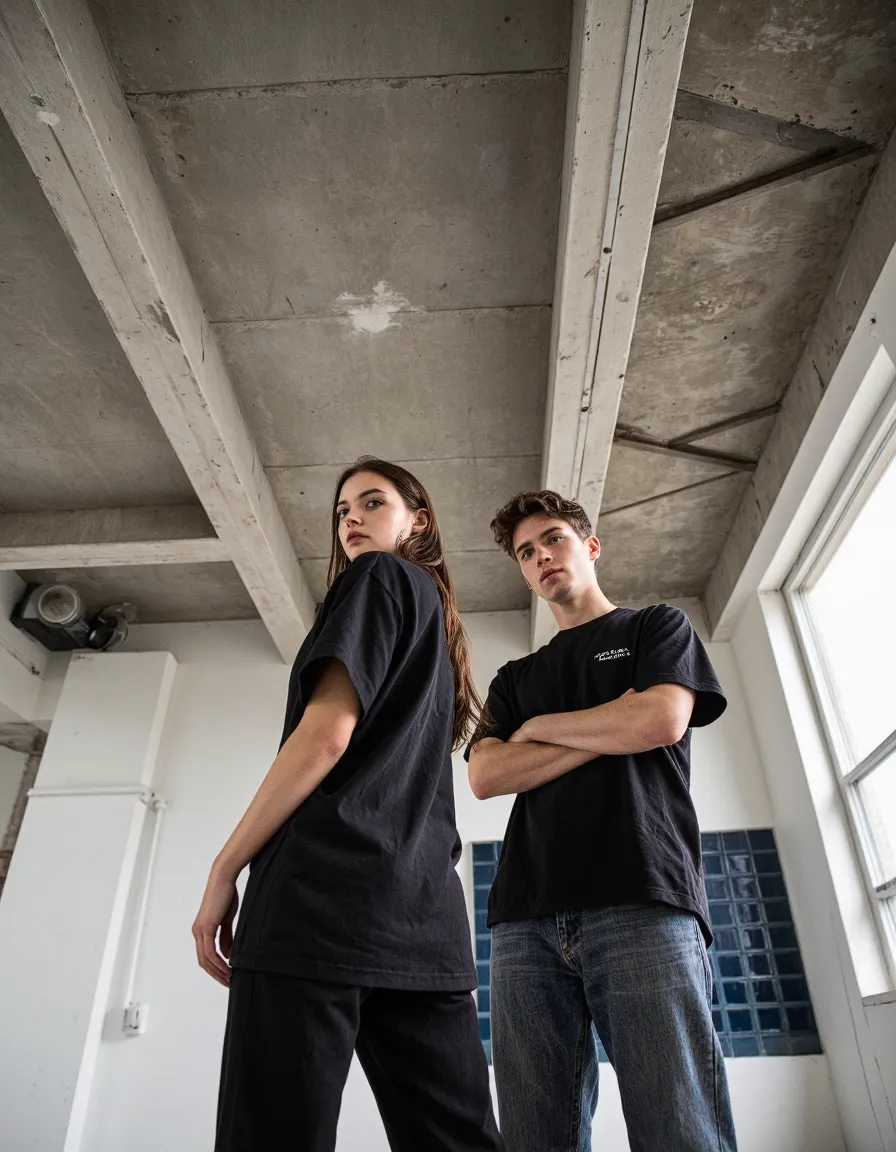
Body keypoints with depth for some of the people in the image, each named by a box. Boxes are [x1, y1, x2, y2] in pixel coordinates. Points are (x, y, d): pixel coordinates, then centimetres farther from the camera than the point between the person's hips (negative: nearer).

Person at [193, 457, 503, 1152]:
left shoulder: (377, 578, 4)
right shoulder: (440, 632, 28)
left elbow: (326, 732, -9)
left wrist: (225, 870, -4)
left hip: (326, 894, -8)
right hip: (427, 912, 9)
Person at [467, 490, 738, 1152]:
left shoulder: (659, 627, 16)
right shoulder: (515, 678, 24)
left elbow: (662, 720, -4)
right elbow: (486, 776, 7)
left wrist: (537, 727, 8)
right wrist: (609, 733, -1)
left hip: (643, 903, -3)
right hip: (526, 920, 4)